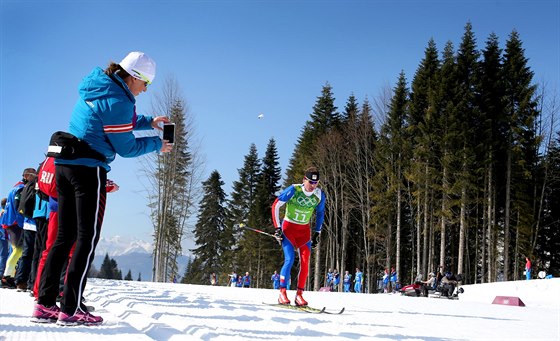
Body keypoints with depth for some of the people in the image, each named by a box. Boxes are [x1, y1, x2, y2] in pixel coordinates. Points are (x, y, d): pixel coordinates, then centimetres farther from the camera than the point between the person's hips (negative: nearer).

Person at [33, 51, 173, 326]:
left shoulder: (96, 88, 15)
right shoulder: (118, 100, -14)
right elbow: (126, 147, -9)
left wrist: (148, 122, 26)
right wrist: (156, 145, 5)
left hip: (63, 166, 9)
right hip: (89, 169, -9)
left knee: (65, 236, 11)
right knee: (88, 239, -4)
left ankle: (45, 304, 10)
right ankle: (71, 309, -6)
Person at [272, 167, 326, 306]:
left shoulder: (320, 195, -6)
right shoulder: (293, 190, -18)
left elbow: (320, 213, 13)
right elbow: (275, 206, -11)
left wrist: (317, 232, 9)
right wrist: (277, 228, -12)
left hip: (304, 230, 4)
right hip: (288, 227, -4)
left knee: (305, 262, -7)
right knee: (289, 259, -17)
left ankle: (299, 294, 0)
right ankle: (282, 293, -10)